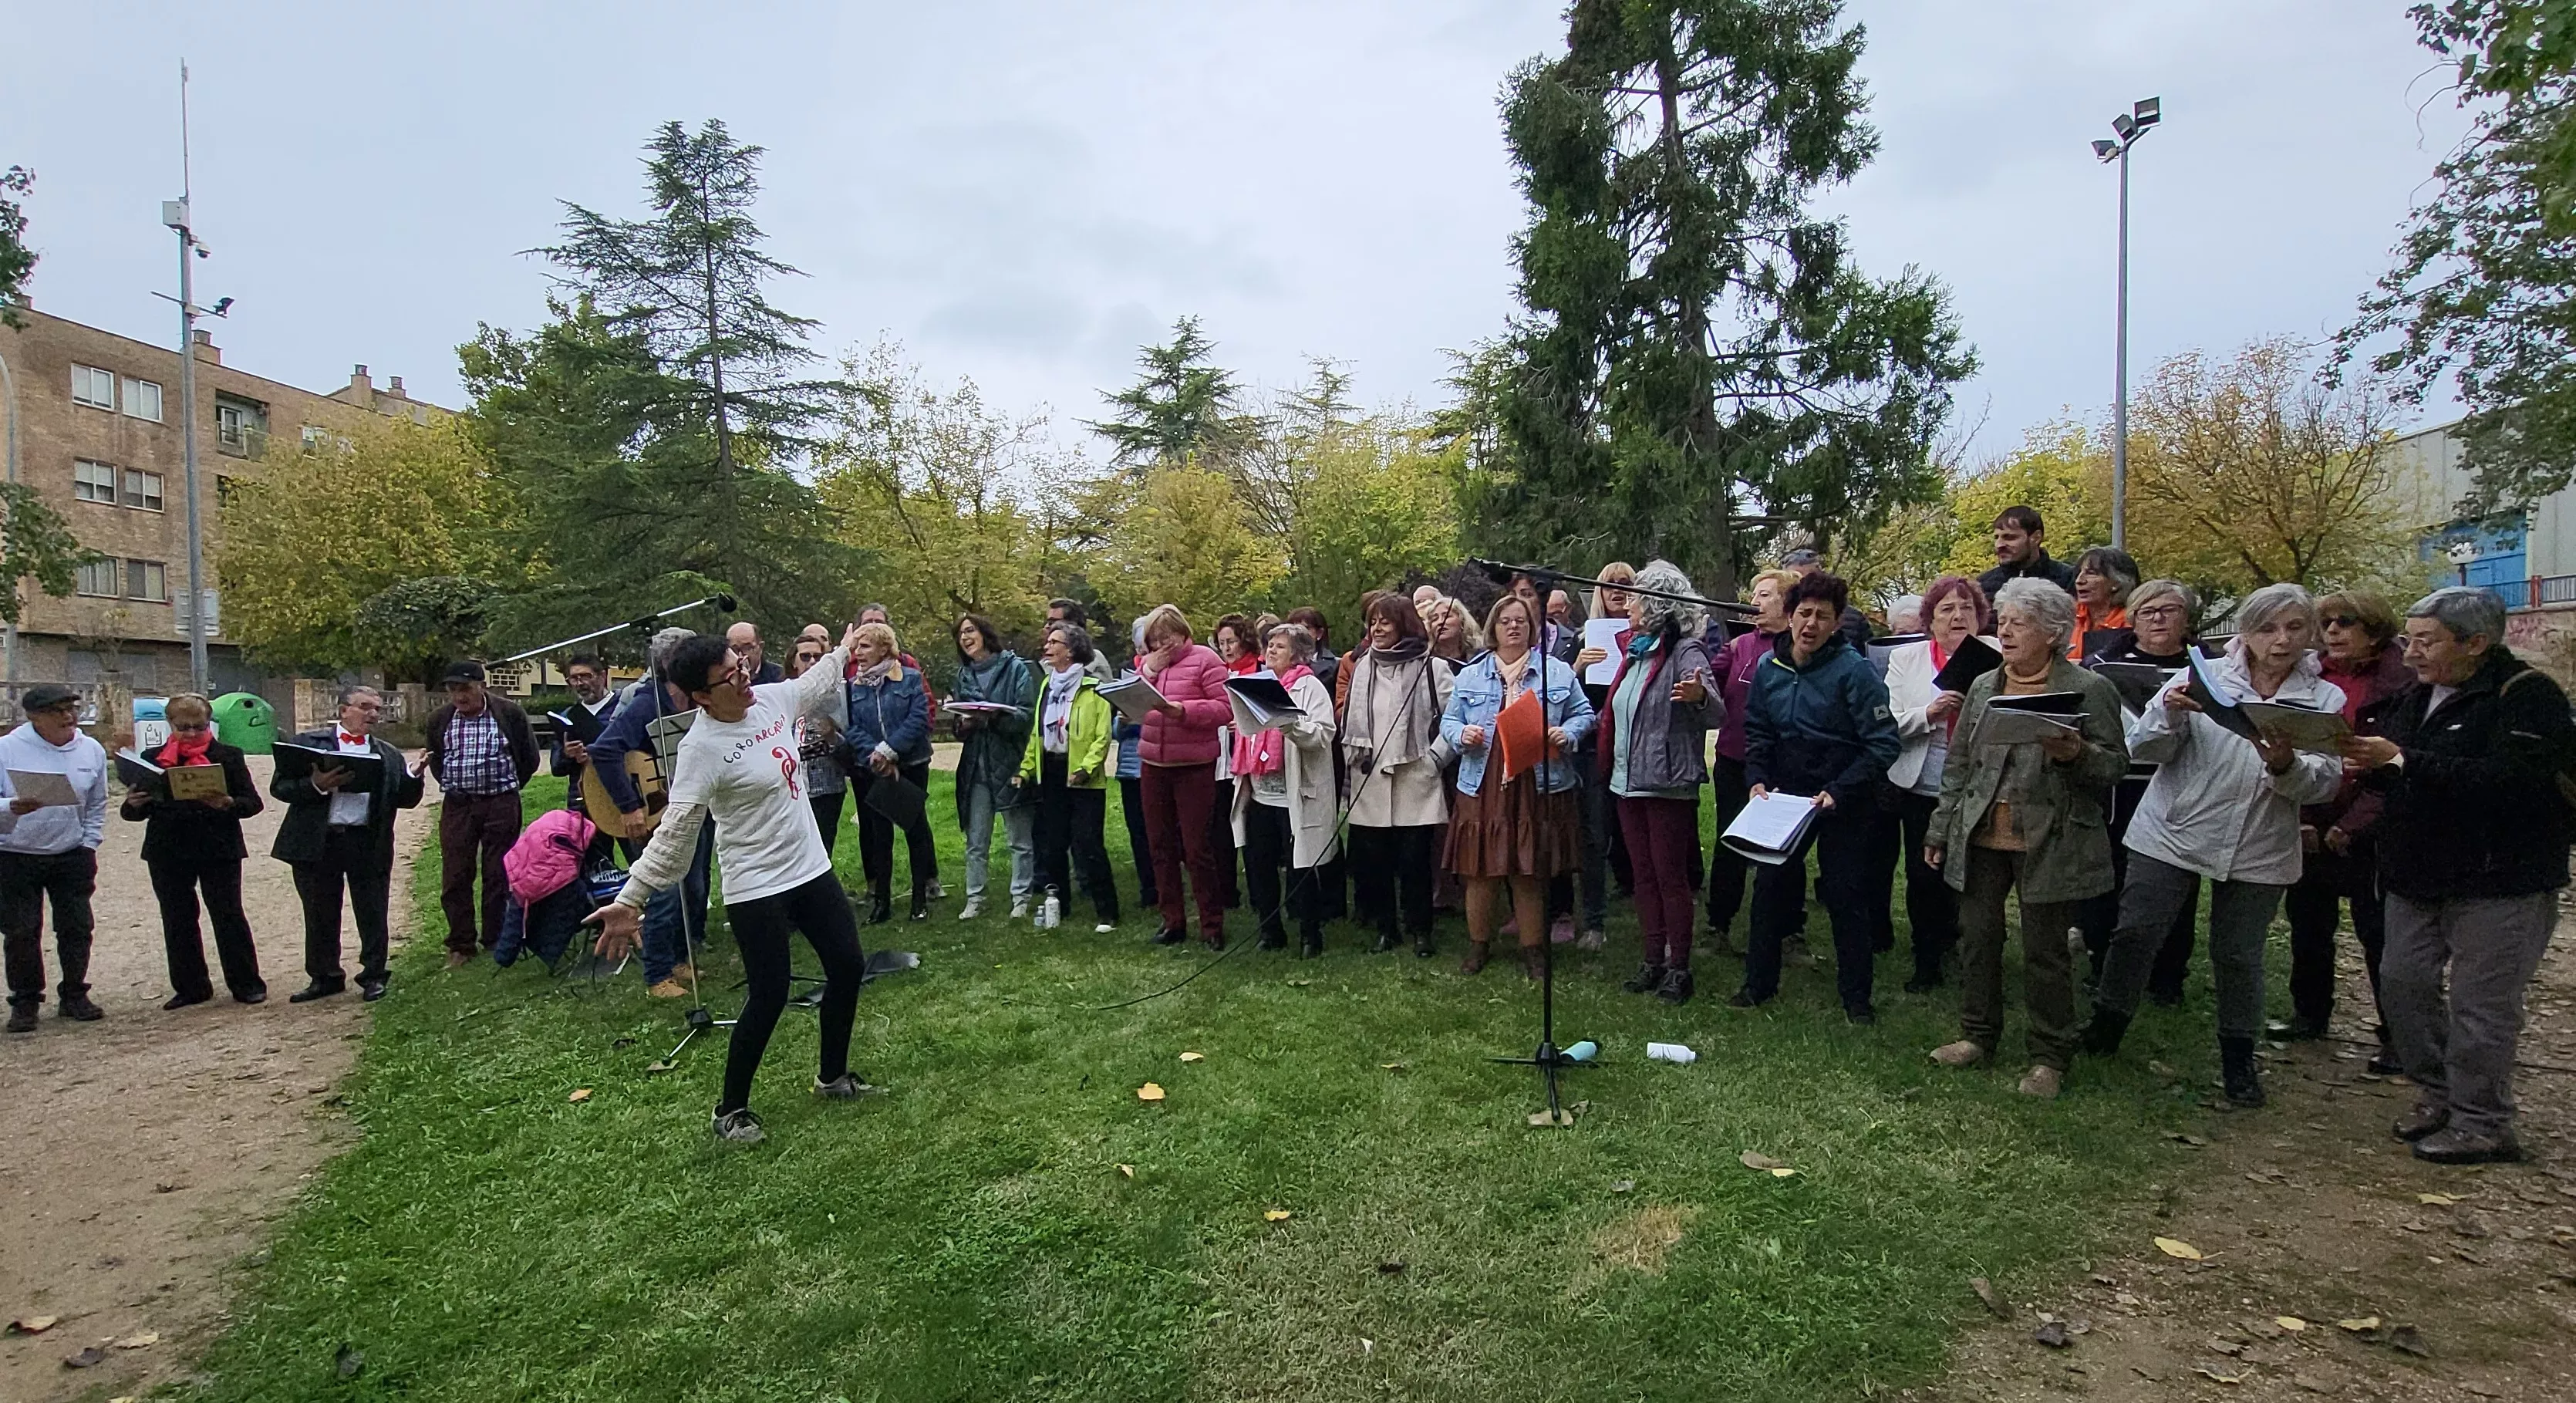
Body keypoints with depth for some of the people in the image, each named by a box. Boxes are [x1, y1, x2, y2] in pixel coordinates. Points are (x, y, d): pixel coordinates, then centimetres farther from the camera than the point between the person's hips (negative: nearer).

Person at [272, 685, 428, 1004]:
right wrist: (316, 785, -18)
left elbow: (405, 800, 7)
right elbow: (279, 787, -1)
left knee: (372, 915, 4)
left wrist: (416, 776, -12)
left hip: (369, 844, 1)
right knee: (320, 916, 11)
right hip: (318, 843, -1)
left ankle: (373, 976, 17)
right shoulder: (309, 743, 4)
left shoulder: (388, 755, 10)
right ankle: (325, 977, 25)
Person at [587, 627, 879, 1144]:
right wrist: (629, 900, -27)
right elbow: (674, 832, -23)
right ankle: (731, 1109, 19)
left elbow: (811, 686, 22)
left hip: (811, 868, 8)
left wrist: (843, 650, 36)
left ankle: (832, 1077, 34)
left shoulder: (772, 697, -2)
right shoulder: (701, 748, -22)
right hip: (755, 888, -8)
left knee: (848, 966, 13)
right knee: (768, 997, -3)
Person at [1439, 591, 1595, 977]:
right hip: (1483, 786, 1)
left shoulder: (1557, 671, 7)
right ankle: (1479, 944, 21)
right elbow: (1448, 721, 13)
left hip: (1538, 785, -1)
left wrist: (1566, 734, -11)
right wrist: (1462, 735, -9)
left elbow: (1583, 714, 9)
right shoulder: (1471, 675, 10)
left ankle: (1532, 949, 19)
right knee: (1479, 870, 4)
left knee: (1530, 873, 5)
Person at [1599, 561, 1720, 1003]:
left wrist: (1700, 696, -46)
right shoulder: (1636, 649, 14)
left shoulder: (1685, 650, -13)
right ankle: (1653, 961, 23)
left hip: (1667, 783, -8)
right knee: (1644, 875, 13)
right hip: (1628, 780, 8)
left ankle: (1679, 967, 11)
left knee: (1671, 876, 0)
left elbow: (1717, 713, -26)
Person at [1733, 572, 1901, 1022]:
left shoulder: (1853, 670, -17)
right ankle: (1759, 983, 24)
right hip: (1784, 797, 4)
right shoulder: (1769, 667, -1)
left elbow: (1883, 743, -17)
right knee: (1770, 885, 10)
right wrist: (1757, 780, -5)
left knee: (1847, 896, 6)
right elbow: (1756, 732, 9)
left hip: (1843, 804, -4)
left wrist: (1838, 792, -22)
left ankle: (1856, 996, 21)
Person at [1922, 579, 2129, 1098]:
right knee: (1976, 938, 10)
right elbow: (1957, 764, 13)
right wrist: (1940, 831, 12)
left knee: (2045, 952, 4)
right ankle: (1978, 1035, 27)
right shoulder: (1983, 688, 10)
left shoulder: (2089, 690, -4)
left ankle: (2050, 1057, 20)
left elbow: (2115, 765, -3)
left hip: (2049, 843, -4)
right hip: (1981, 838, 5)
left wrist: (2075, 754, -24)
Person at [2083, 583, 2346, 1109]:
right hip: (2172, 833, -1)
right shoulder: (2204, 678, -3)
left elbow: (2326, 783, -6)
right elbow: (2145, 747, -7)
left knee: (2239, 955, 11)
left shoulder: (2325, 700, 3)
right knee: (2136, 932, 1)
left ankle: (2238, 1058, 29)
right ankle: (2106, 1026, 21)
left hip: (2259, 850, 1)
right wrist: (2169, 712, -27)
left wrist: (2287, 766, -27)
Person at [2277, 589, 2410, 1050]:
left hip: (2366, 832, -5)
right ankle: (2310, 1013, 31)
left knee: (2379, 933, 1)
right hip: (2310, 828, 5)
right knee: (2307, 921, 15)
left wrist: (2350, 826, -15)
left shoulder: (2400, 683, -8)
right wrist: (2298, 819, -4)